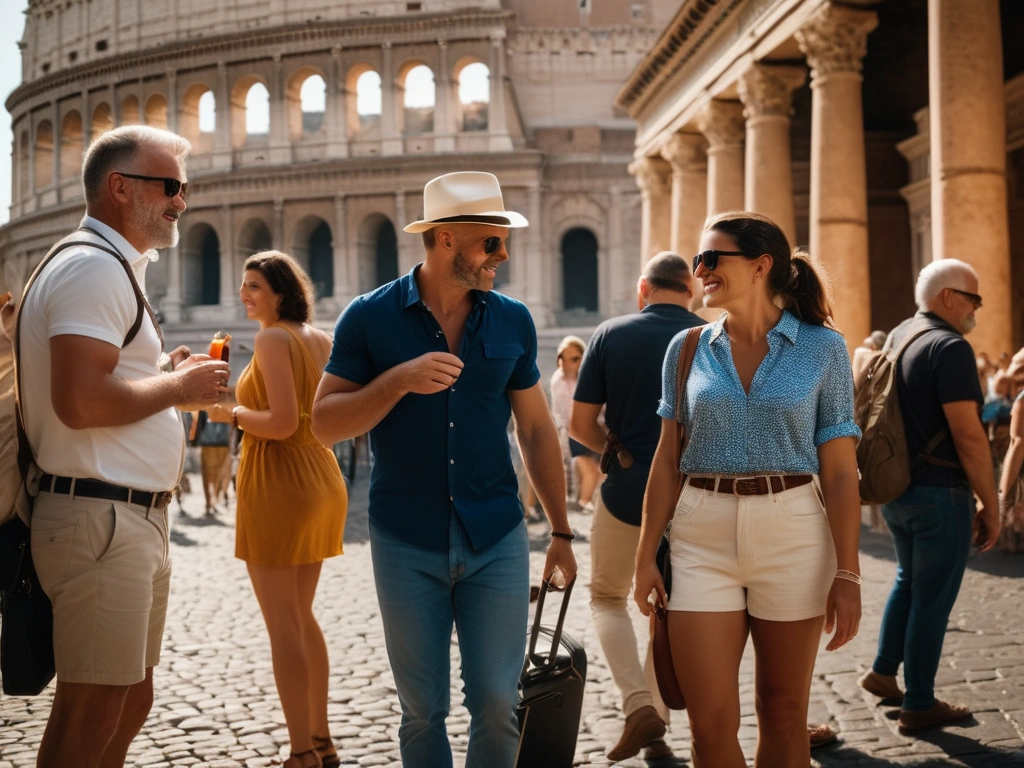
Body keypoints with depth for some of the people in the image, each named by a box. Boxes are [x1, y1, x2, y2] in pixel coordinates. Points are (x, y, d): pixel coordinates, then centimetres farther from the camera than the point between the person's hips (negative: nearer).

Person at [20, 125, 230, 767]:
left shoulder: (115, 269, 20)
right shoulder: (92, 266, -14)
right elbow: (80, 401, -26)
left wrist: (176, 380, 11)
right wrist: (179, 386, -12)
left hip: (137, 518, 11)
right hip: (101, 517, -11)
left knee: (132, 700, 18)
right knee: (91, 716, -4)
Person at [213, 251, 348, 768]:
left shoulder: (273, 339, -13)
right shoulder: (320, 339, 10)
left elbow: (281, 422, -22)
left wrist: (233, 411, -6)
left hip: (278, 486, -9)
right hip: (321, 479, 9)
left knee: (283, 626, -2)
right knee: (302, 617, 19)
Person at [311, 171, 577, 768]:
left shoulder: (513, 322, 4)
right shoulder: (370, 318, -3)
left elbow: (537, 430, 10)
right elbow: (325, 423, -7)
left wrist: (561, 532, 8)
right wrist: (401, 379, -22)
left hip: (497, 540, 2)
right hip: (407, 545, -1)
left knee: (499, 706, 3)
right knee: (424, 714, 10)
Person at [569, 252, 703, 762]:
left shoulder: (611, 335, -6)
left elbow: (580, 425, -5)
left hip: (627, 492, -2)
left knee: (607, 596, 17)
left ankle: (638, 705, -2)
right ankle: (656, 728, 22)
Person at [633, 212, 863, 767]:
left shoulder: (822, 349, -1)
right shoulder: (688, 349, 6)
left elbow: (840, 471, -2)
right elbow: (667, 460, 8)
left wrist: (847, 573, -7)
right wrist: (646, 555, 3)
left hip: (793, 534, -1)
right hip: (703, 538, 1)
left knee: (783, 714, 10)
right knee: (710, 723, -3)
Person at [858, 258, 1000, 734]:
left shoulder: (897, 338, 10)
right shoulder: (950, 347, -17)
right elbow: (968, 436, -22)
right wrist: (991, 507, -15)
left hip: (894, 488, 9)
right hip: (939, 493, -8)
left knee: (909, 579, 25)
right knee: (933, 598, 3)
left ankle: (882, 672, 30)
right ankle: (919, 705, 12)